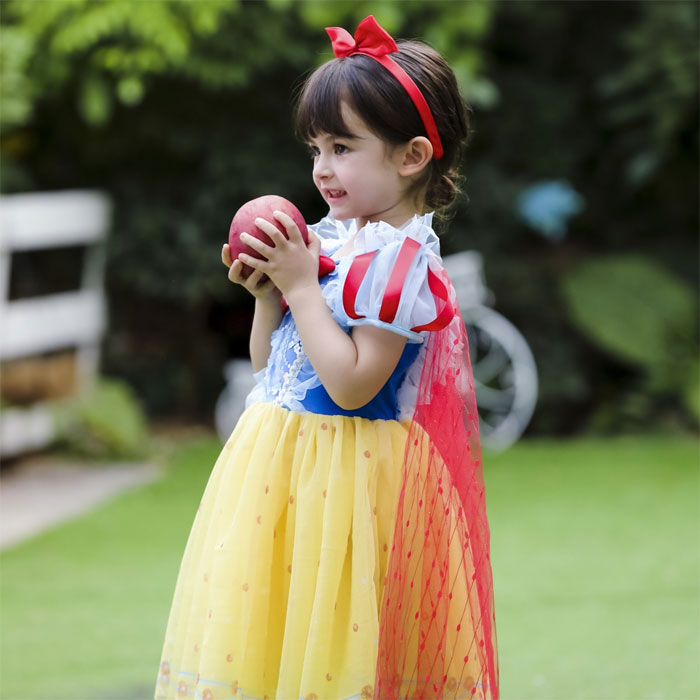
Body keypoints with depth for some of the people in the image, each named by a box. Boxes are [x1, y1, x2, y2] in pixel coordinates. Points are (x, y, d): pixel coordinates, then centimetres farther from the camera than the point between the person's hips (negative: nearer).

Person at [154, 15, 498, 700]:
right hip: (282, 459, 9)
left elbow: (350, 385, -24)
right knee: (271, 642, 13)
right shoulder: (333, 238, 8)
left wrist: (301, 285, -19)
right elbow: (269, 365, 15)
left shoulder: (398, 261, -17)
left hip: (346, 474, -9)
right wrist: (267, 292, -2)